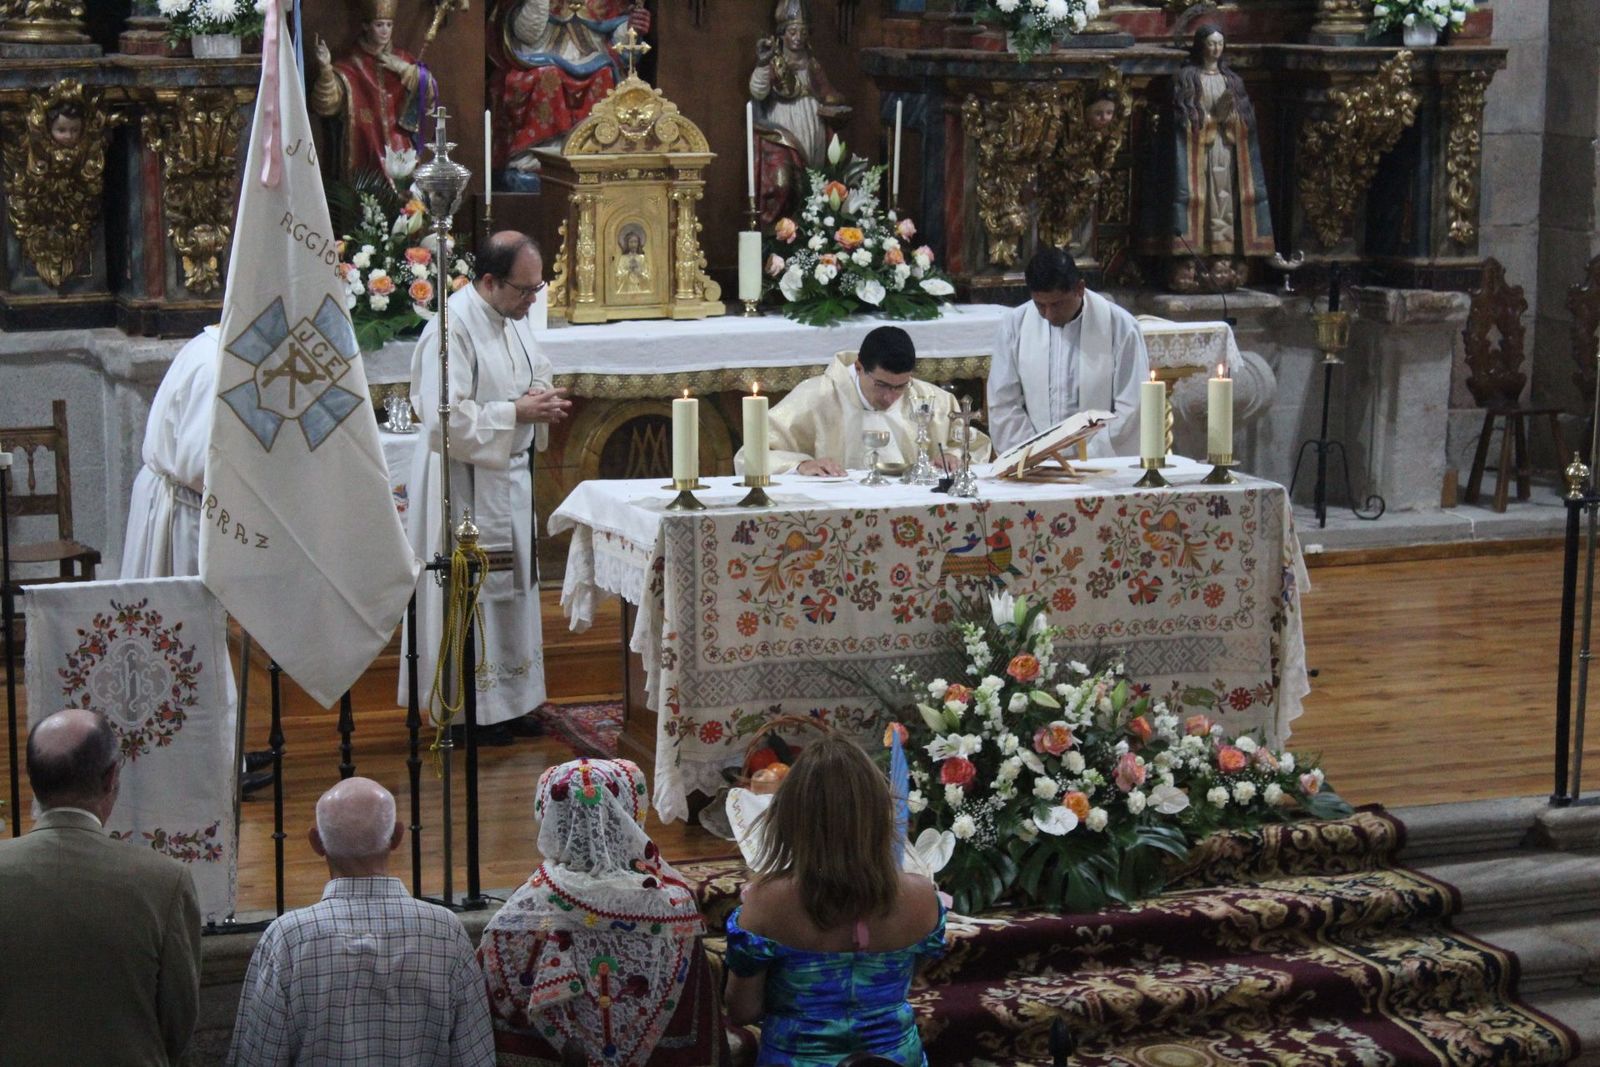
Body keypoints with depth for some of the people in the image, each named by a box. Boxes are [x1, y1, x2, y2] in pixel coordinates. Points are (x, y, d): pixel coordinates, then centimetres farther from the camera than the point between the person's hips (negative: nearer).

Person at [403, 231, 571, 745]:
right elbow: (446, 419, -25)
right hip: (465, 480, -9)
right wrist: (516, 412, -21)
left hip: (510, 476, 9)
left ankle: (507, 699, 24)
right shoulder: (452, 327, -21)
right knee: (468, 591, -2)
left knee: (513, 586, 14)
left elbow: (537, 371, 25)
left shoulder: (514, 318, 8)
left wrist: (543, 398, 2)